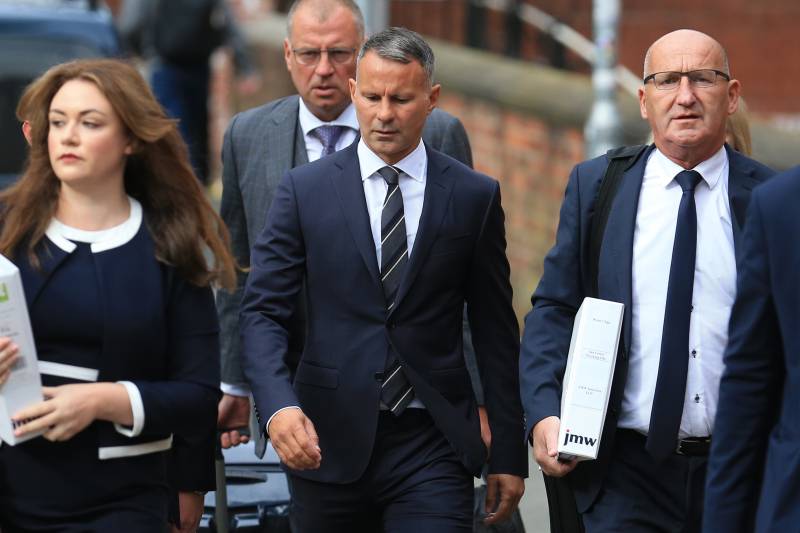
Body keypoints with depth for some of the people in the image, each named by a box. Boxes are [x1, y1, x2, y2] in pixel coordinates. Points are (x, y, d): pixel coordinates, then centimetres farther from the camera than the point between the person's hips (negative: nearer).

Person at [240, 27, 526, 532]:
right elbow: (263, 311, -3)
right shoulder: (305, 189, 2)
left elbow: (495, 331, 7)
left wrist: (508, 454, 6)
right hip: (328, 438, 0)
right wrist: (279, 406, -21)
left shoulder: (474, 196, 4)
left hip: (432, 443, 0)